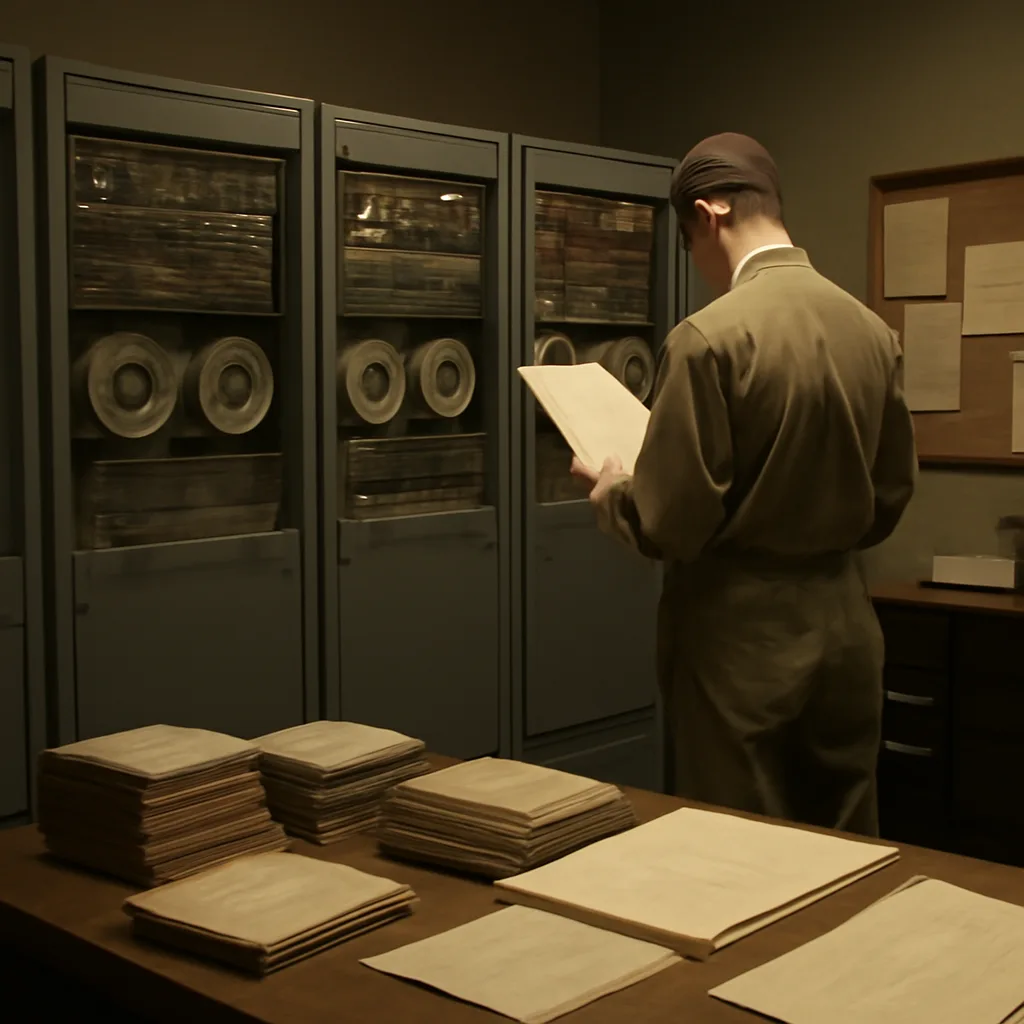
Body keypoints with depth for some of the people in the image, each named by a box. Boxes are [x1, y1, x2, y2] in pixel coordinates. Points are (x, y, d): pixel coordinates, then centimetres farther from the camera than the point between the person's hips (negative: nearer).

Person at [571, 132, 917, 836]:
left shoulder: (710, 337, -17)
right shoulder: (875, 332, 2)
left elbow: (670, 523, -16)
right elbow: (889, 498, 10)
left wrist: (609, 491, 4)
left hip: (744, 638, -6)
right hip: (846, 627, 6)